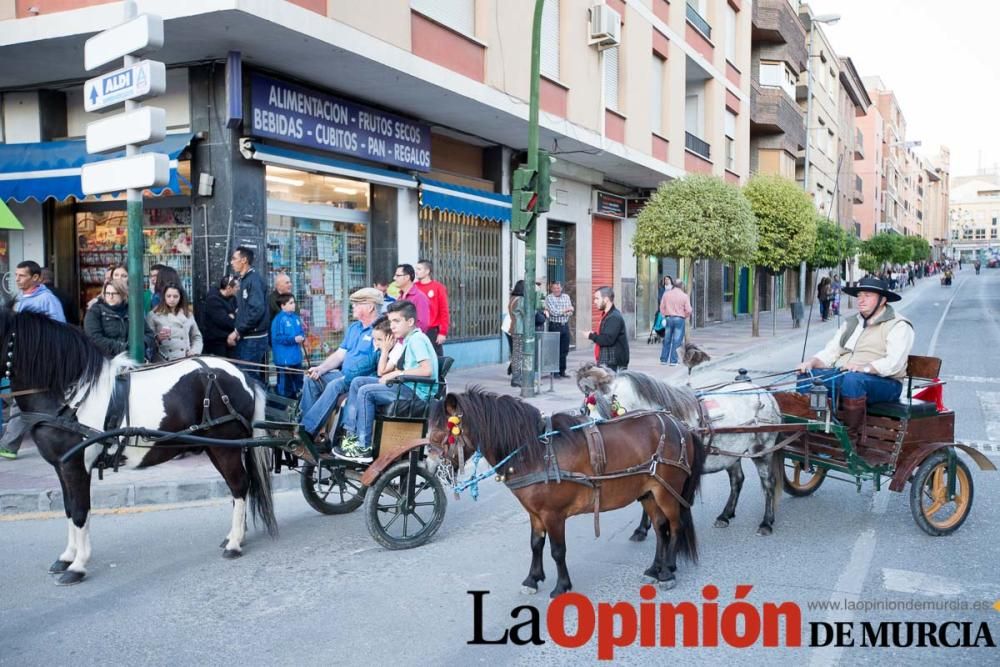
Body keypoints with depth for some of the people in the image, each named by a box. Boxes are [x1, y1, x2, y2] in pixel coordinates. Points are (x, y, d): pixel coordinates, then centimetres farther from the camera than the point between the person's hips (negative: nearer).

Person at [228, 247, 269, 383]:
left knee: (248, 376, -7)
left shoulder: (254, 280, -12)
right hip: (246, 337, 9)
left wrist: (237, 331, -18)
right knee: (256, 377, 13)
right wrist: (237, 331, 8)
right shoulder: (244, 280, 16)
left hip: (253, 339, -9)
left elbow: (257, 310, -23)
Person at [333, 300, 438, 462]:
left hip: (417, 393, -10)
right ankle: (351, 435, 4)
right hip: (411, 389, 10)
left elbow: (427, 370, -23)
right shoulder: (410, 339, 21)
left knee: (366, 391, -16)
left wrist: (398, 373, -15)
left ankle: (363, 448, -13)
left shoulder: (417, 339, -9)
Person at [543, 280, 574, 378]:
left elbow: (570, 313, 4)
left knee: (564, 350, 7)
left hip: (565, 326, 5)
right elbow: (554, 312, -13)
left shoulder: (566, 297, 11)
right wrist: (566, 310, -5)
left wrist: (560, 312, -13)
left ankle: (562, 371, 16)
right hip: (555, 326, -5)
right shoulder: (549, 298, -3)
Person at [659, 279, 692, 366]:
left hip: (668, 318, 3)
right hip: (680, 319, -3)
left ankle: (663, 359, 16)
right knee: (676, 341, 1)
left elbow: (662, 307, 4)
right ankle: (673, 361, 1)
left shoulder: (666, 294, 2)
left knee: (667, 340, 12)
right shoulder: (684, 296, -5)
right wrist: (685, 317, 12)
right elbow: (688, 310, -7)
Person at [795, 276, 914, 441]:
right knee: (806, 376, -16)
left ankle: (852, 436, -27)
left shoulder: (898, 325, -1)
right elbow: (830, 352, 15)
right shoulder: (851, 322, 22)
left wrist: (864, 367, -30)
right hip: (842, 376, 6)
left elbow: (894, 363, -16)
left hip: (883, 382, -6)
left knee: (852, 379, -38)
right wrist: (811, 362, -6)